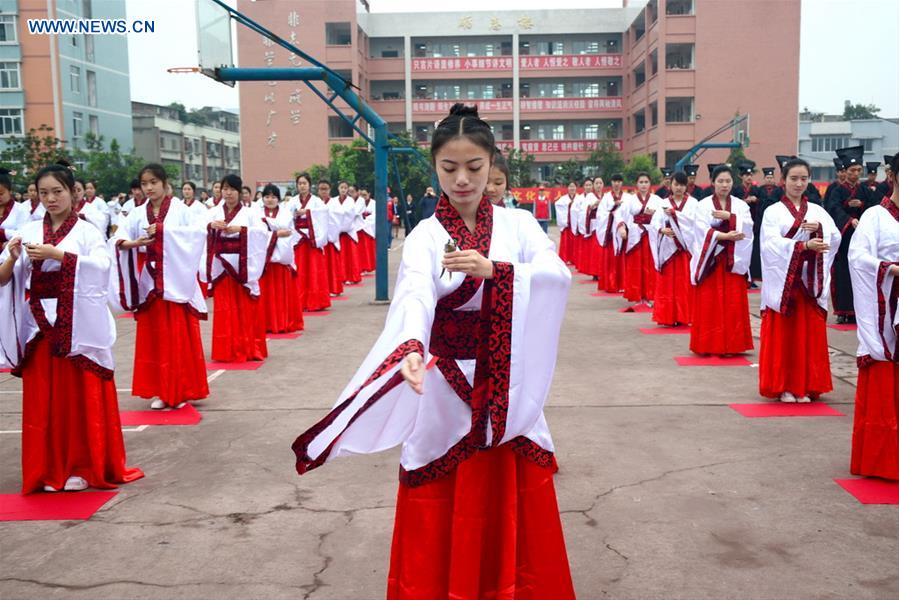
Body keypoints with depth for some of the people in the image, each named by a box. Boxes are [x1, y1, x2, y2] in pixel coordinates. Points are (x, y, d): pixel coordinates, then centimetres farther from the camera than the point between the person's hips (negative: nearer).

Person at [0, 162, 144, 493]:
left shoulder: (86, 231, 0)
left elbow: (101, 266, -17)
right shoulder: (28, 231, 7)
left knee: (81, 398, 2)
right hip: (38, 326, 3)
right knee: (43, 400, 6)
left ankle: (82, 466, 13)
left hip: (77, 326, -3)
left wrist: (58, 255, -23)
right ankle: (48, 469, 17)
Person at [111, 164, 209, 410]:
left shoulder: (179, 209, 0)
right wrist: (133, 243, -23)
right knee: (153, 337, 6)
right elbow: (117, 240, -2)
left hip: (176, 282, -3)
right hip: (149, 283, 3)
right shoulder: (137, 214, 7)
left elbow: (198, 232, -16)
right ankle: (160, 390, 15)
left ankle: (181, 389, 12)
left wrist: (162, 230, -21)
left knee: (180, 336, 0)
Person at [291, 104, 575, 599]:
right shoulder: (424, 236, -6)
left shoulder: (518, 224, 1)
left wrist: (494, 270, -32)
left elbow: (559, 275, -16)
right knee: (443, 519, 5)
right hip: (447, 388, -2)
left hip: (508, 387, 2)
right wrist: (411, 349, -46)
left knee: (516, 514, 11)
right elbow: (414, 297, -26)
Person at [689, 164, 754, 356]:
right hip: (710, 259, -2)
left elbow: (747, 226, -6)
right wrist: (725, 236, -21)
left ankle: (731, 345, 5)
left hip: (733, 261, 2)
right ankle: (706, 344, 5)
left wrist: (729, 216, -18)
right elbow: (702, 229, -11)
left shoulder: (740, 205, 10)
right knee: (708, 303, -2)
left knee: (733, 304, -1)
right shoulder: (703, 205, 2)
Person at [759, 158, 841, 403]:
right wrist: (804, 246, -24)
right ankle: (782, 386, 7)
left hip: (810, 281, 3)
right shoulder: (773, 211, 2)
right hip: (782, 280, -3)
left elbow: (835, 237, -1)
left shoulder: (818, 211, 12)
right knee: (781, 334, -2)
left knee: (810, 333, 2)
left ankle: (805, 385, 10)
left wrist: (819, 228, -19)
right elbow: (772, 243, -13)